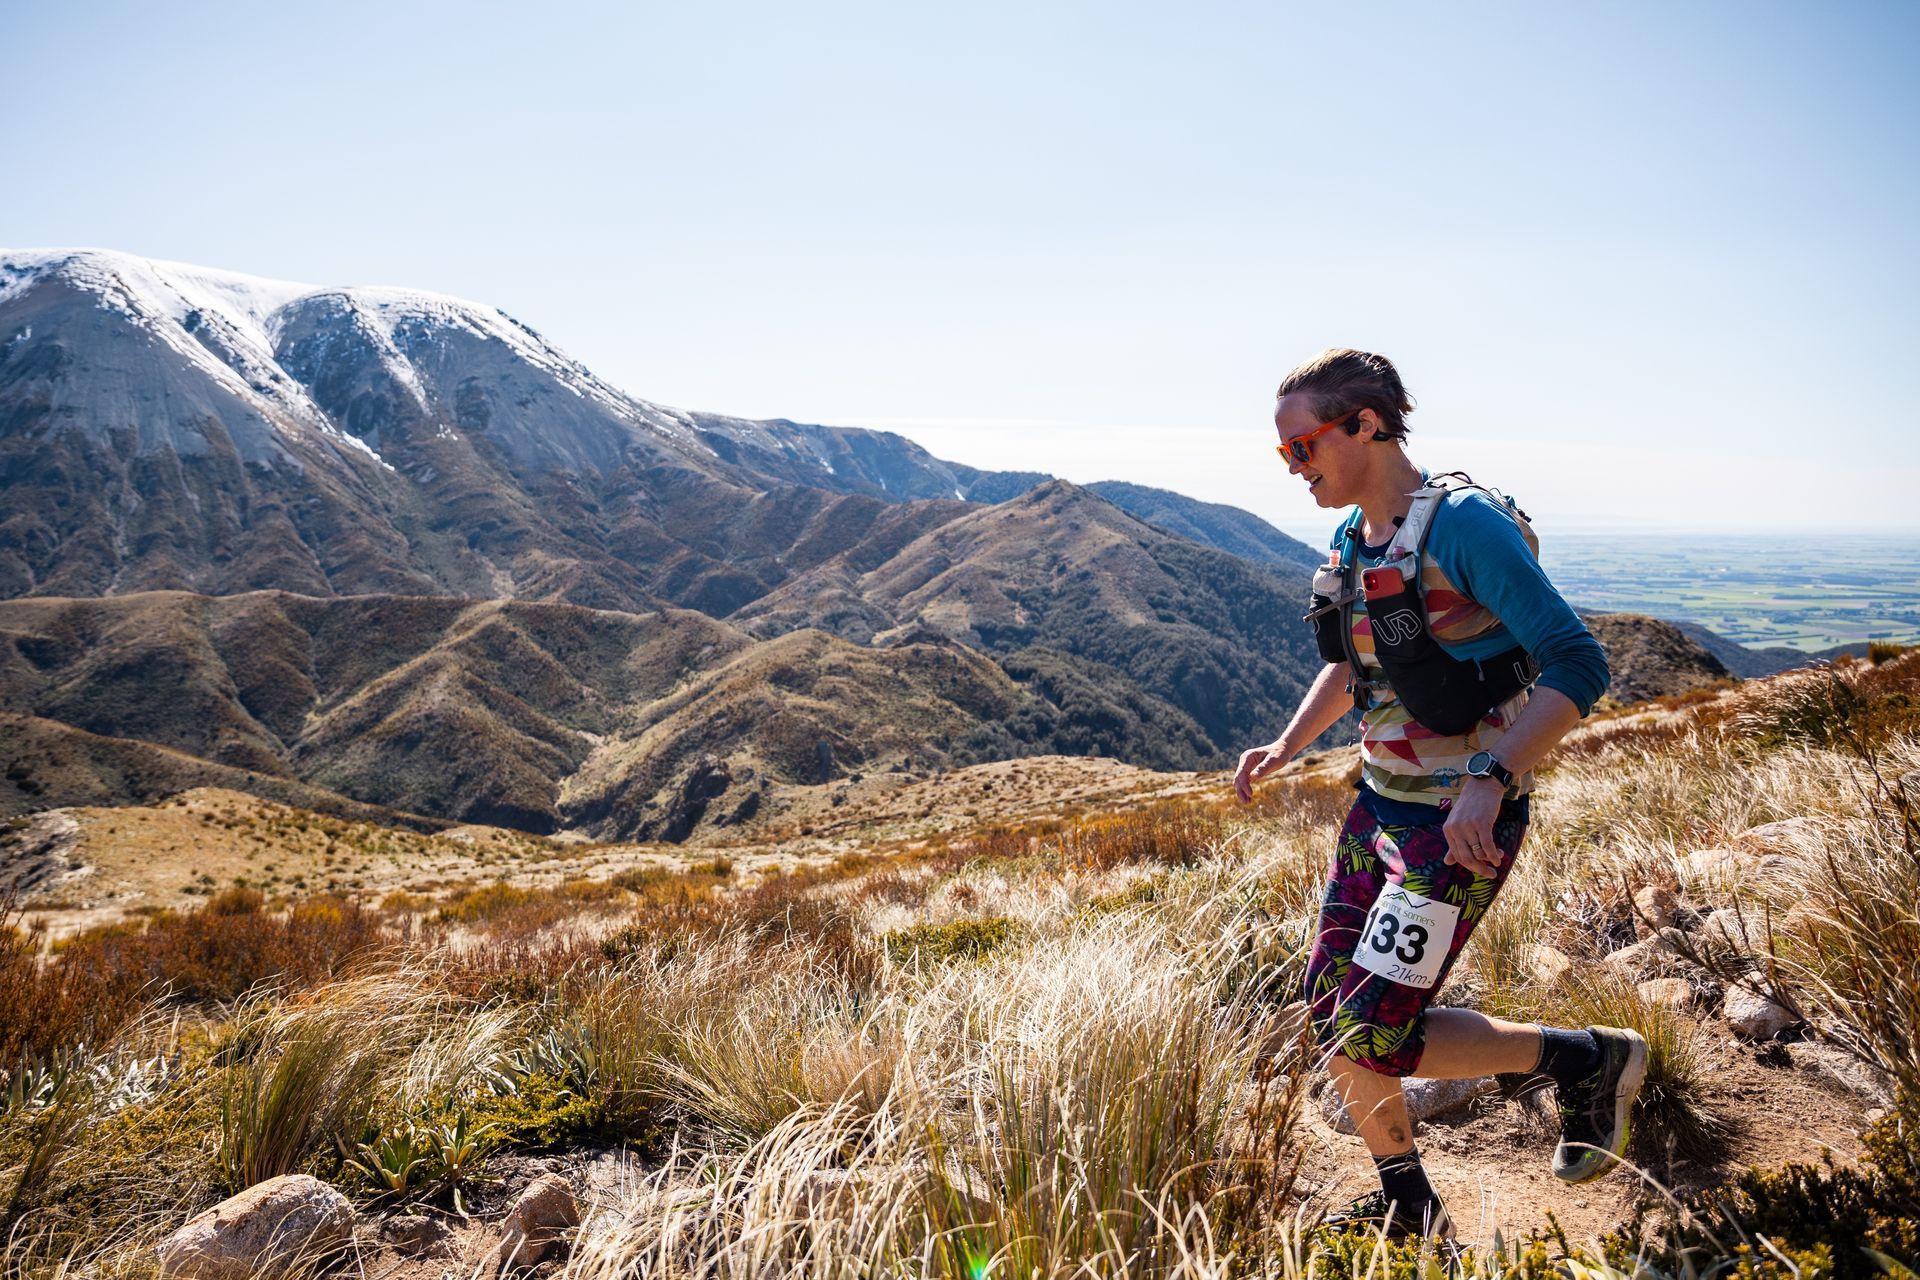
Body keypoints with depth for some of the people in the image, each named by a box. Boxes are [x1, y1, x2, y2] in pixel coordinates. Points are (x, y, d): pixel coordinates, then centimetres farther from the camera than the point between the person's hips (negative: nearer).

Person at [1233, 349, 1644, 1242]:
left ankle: (1586, 1058, 13)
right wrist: (1286, 747, 12)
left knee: (1372, 1038, -9)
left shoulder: (1463, 525, -18)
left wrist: (1491, 781, -32)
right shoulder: (1352, 540, 7)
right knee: (1328, 1013, 9)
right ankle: (1406, 1207, 30)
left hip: (1459, 821, -8)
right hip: (1380, 803, 8)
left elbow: (1577, 664, -23)